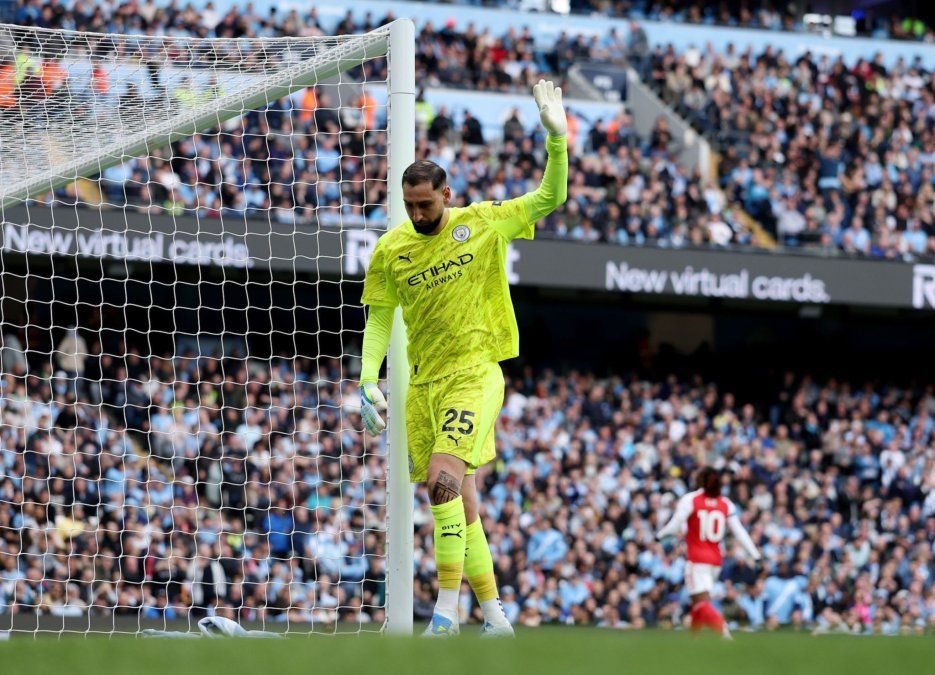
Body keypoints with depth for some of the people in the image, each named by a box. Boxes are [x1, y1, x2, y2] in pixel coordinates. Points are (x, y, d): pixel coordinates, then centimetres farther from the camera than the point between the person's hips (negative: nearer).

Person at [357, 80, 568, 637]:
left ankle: (447, 605, -18)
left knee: (444, 479, -22)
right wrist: (369, 379, 0)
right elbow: (379, 317, 11)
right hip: (423, 382, 4)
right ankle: (493, 613, 14)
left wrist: (556, 137, -13)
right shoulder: (392, 249, 5)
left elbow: (551, 198, 1)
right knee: (458, 499, 6)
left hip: (474, 372, -4)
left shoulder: (483, 224, -1)